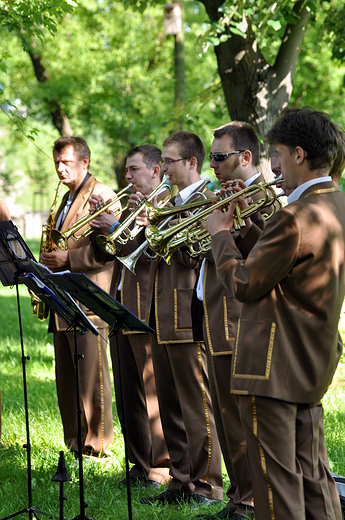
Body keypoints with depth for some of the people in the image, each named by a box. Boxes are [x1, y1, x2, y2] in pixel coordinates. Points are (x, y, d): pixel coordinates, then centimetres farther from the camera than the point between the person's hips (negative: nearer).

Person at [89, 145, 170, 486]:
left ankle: (162, 467, 3)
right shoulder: (129, 207, 20)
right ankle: (140, 465, 19)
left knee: (154, 393, -5)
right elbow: (103, 255, 17)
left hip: (150, 312, -8)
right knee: (127, 395, 11)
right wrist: (99, 223, 1)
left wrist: (116, 228, -18)